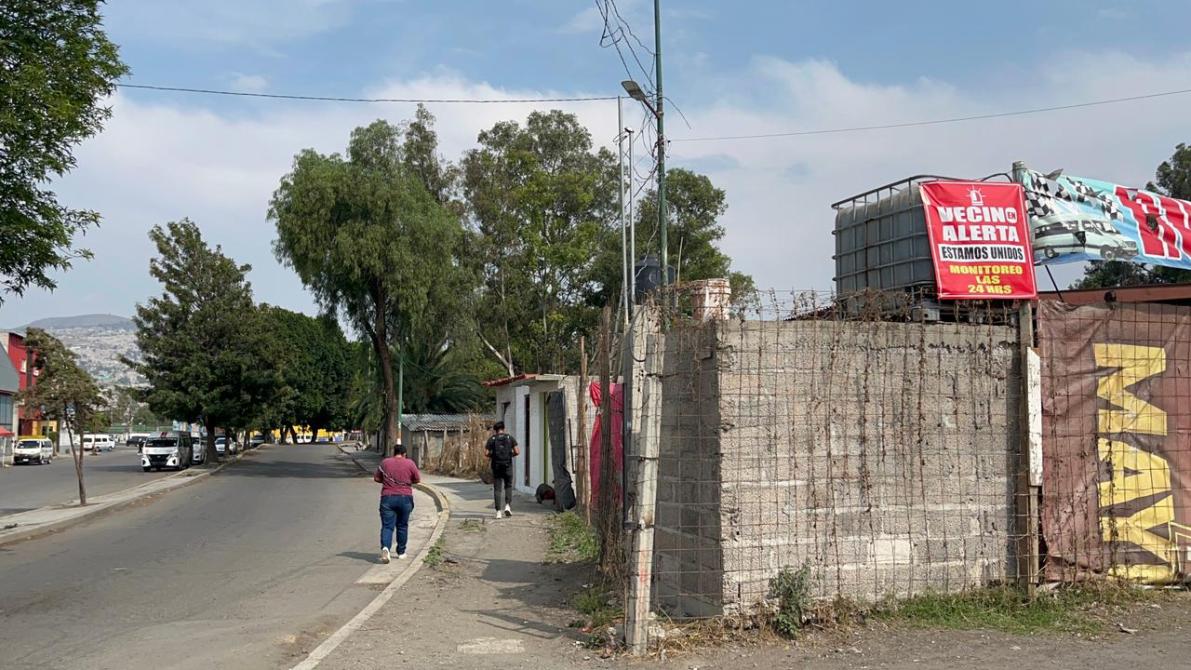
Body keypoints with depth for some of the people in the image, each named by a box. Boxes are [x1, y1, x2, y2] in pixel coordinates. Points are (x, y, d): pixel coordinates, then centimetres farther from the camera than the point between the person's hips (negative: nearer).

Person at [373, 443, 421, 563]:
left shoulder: (384, 463, 3)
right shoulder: (410, 463, 0)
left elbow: (376, 478, 8)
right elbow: (417, 479, 6)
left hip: (387, 498, 0)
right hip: (405, 498, 0)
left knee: (387, 526, -2)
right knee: (402, 526, 15)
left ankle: (385, 547, -26)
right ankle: (401, 552, 23)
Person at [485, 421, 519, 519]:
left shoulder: (492, 439, 1)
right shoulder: (510, 438, 2)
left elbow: (486, 453, -7)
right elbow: (517, 452, -4)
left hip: (496, 466, 0)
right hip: (507, 466, 0)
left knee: (497, 489, 5)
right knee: (508, 487, 17)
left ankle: (499, 512, -2)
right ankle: (508, 506, -3)